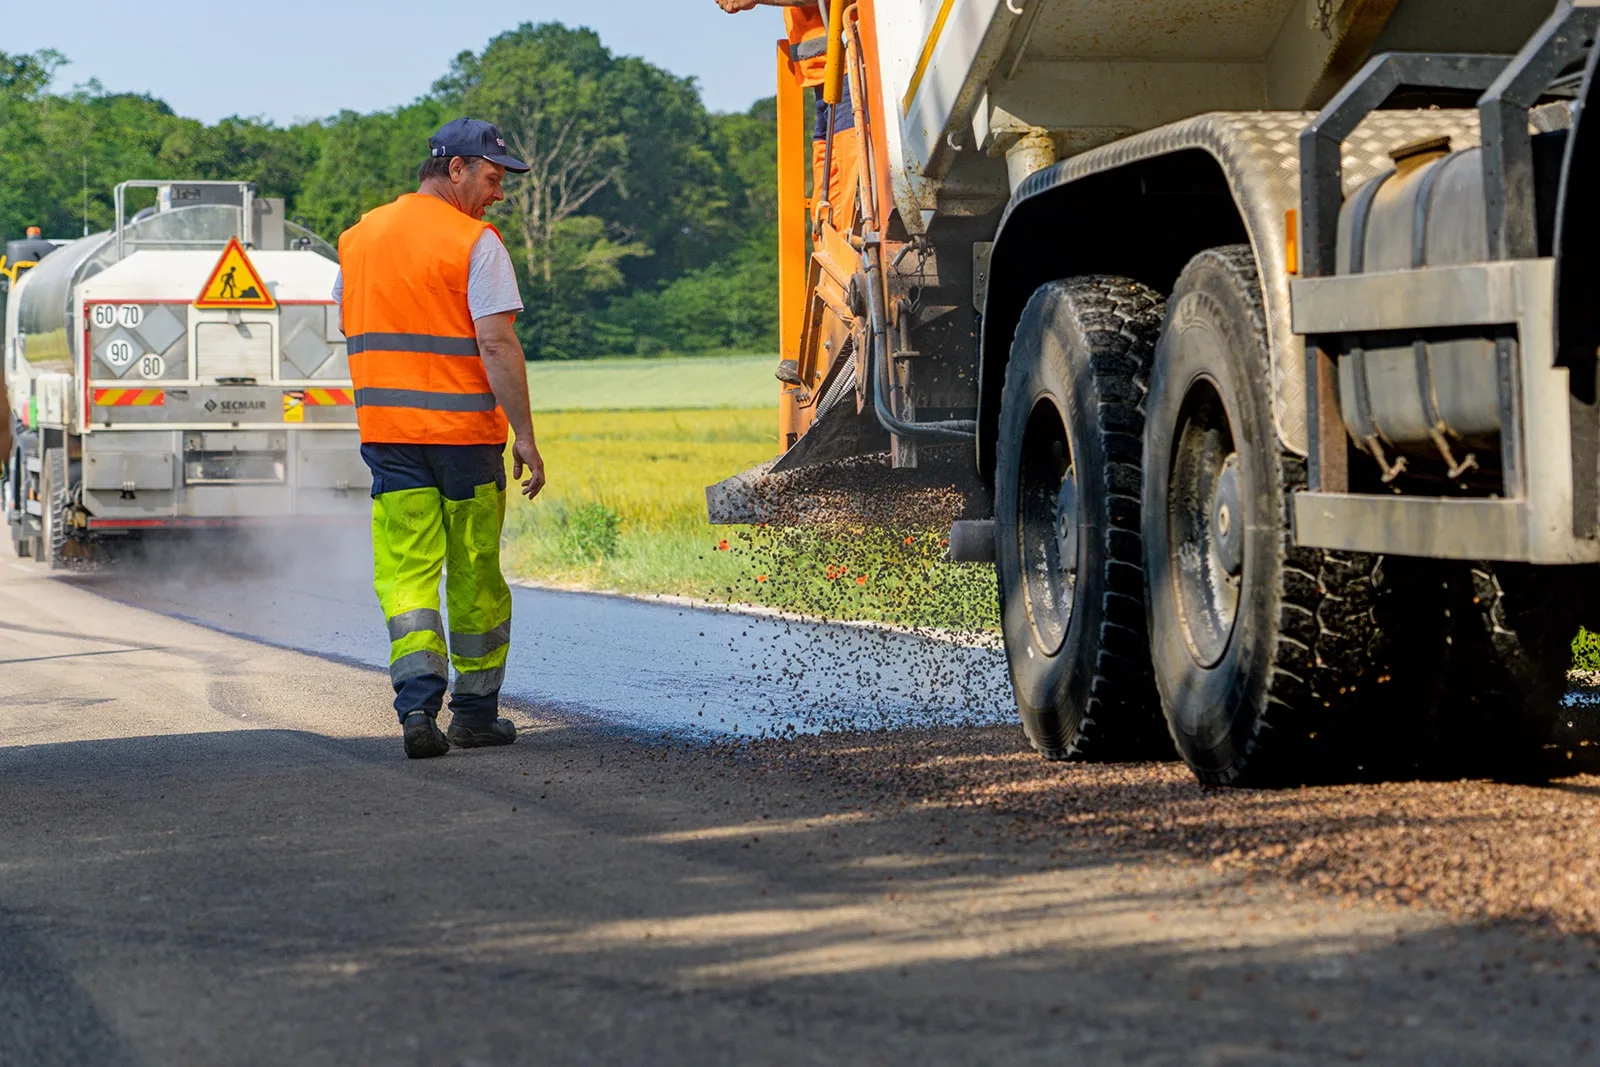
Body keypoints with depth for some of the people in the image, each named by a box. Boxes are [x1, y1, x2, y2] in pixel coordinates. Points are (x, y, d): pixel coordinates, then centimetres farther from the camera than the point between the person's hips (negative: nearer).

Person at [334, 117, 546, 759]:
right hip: (464, 429, -4)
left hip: (386, 430, 4)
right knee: (474, 574, 8)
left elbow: (348, 330, 20)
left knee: (406, 571, 0)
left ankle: (417, 704, -17)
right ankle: (476, 713, 16)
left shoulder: (359, 238, 11)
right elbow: (497, 344, -16)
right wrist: (522, 434, -15)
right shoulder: (474, 243, -9)